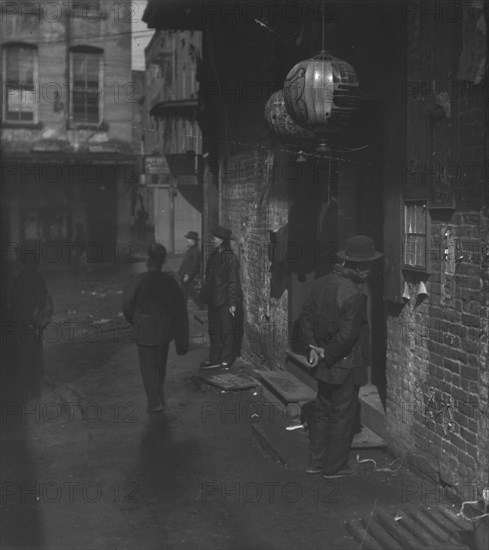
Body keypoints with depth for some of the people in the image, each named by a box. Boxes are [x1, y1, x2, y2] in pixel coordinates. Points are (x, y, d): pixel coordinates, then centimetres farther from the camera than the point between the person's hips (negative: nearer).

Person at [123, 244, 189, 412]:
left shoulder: (138, 281, -17)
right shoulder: (170, 282, -4)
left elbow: (127, 305, -8)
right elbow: (181, 311, 0)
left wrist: (134, 321, 14)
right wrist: (182, 341, 7)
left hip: (145, 332, -4)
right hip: (165, 331, 4)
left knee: (148, 368, 7)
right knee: (160, 365, 20)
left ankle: (155, 403, 7)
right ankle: (158, 397, 32)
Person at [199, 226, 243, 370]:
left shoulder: (230, 258, -12)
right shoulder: (213, 257, 10)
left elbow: (233, 282, -14)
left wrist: (233, 303, -16)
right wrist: (205, 296, 12)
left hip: (225, 301, -8)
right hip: (213, 301, 8)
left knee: (227, 331, 0)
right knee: (214, 330, 11)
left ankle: (226, 360, 8)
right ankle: (215, 360, 17)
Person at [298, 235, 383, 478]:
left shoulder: (321, 283, 1)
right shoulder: (352, 294, -25)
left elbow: (305, 316, 8)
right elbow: (347, 336, -25)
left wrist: (313, 346, 5)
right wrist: (327, 354, -11)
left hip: (325, 364, 8)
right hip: (345, 366, -8)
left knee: (322, 410, 19)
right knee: (343, 415, 7)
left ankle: (315, 461, 29)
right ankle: (334, 467, 19)